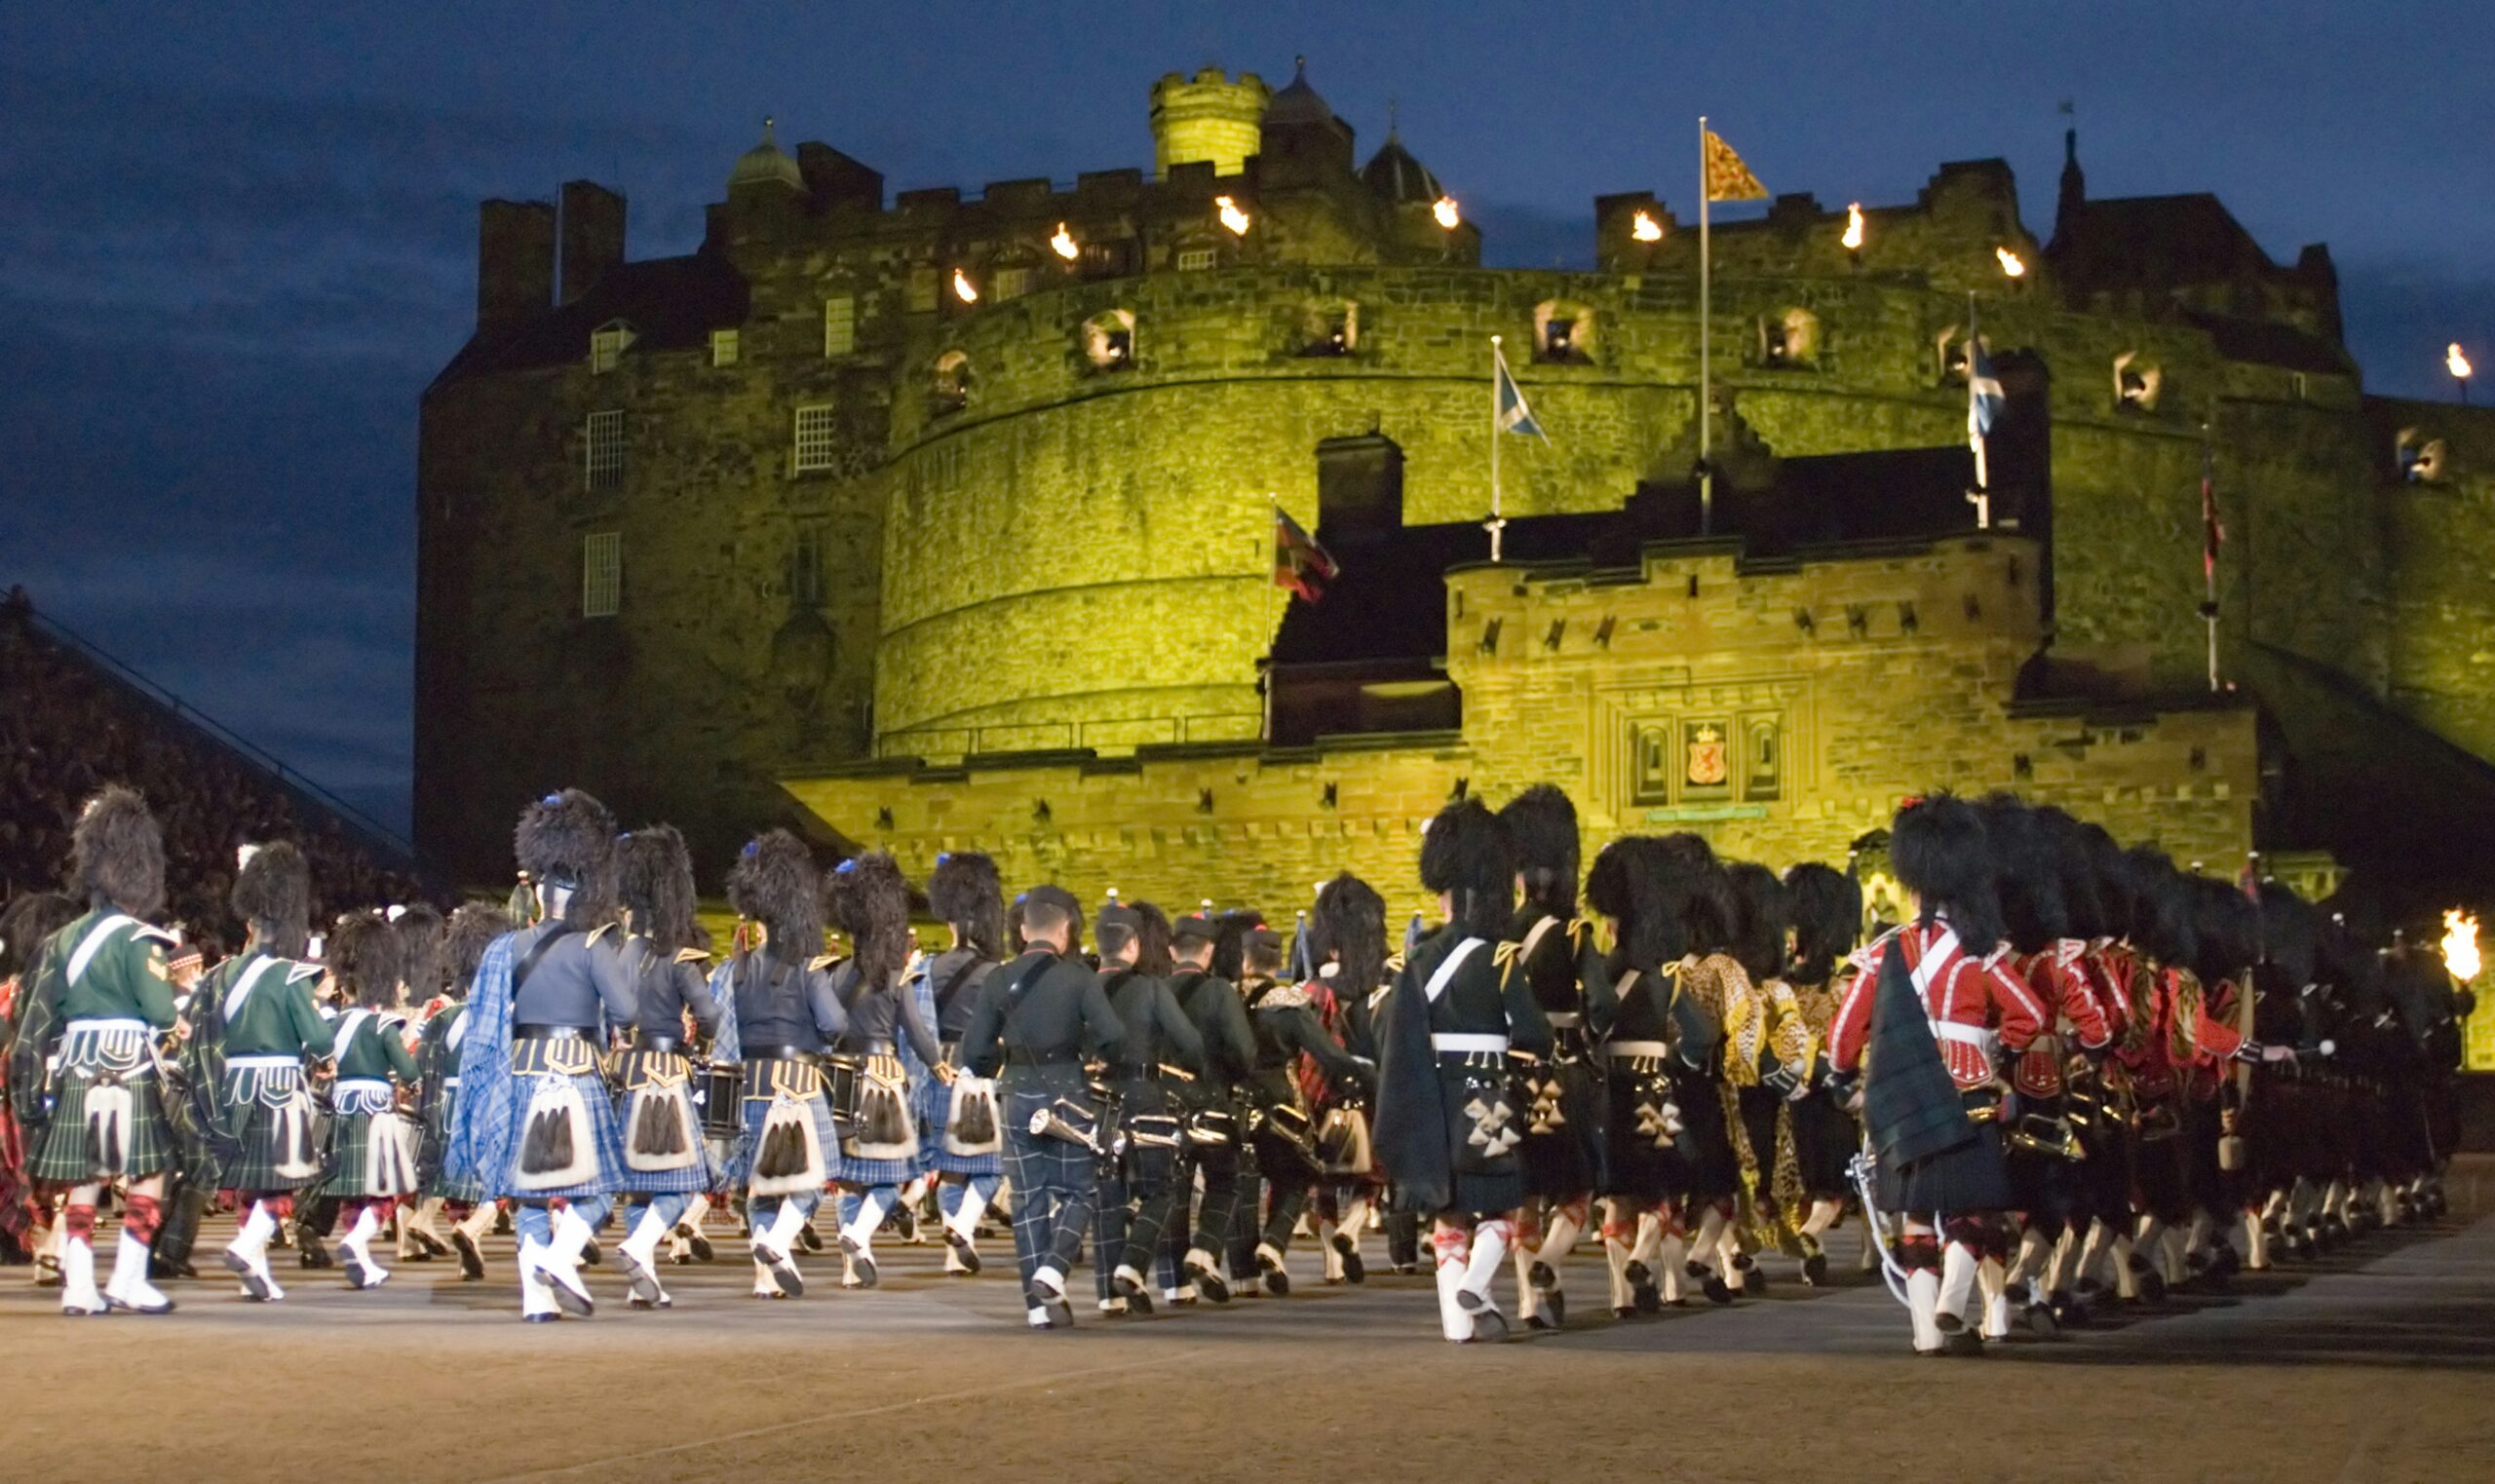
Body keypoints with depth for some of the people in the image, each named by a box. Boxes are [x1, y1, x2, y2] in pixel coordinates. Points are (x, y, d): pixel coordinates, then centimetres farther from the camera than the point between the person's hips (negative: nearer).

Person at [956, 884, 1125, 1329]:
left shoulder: (1000, 981, 1)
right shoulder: (1077, 976, -8)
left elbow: (974, 1053, -1)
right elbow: (1113, 1037, -17)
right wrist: (1084, 1045, 4)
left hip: (1019, 1101, 3)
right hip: (1068, 1096, -3)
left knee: (1029, 1199, 9)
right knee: (1075, 1193, 9)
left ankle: (1039, 1302, 8)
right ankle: (1052, 1270, -14)